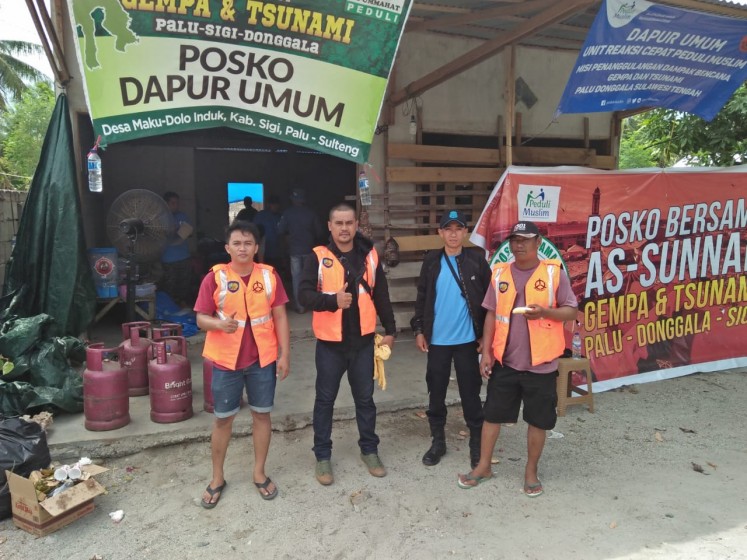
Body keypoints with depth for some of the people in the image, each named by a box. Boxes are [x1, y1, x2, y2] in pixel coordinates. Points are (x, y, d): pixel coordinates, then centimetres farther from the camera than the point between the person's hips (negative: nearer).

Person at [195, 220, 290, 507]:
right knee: (223, 419, 10)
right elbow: (201, 319, -4)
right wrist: (220, 324, -27)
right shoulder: (215, 277, -7)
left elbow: (279, 316, 2)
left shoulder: (269, 275, -2)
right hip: (226, 360, -1)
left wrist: (284, 354, -1)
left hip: (263, 358, 2)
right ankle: (217, 478, 28)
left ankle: (259, 473, 30)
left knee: (262, 414, 12)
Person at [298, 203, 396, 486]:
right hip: (330, 343, -2)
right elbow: (304, 294, -12)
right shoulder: (318, 256, -6)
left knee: (365, 397, 14)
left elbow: (381, 295, 8)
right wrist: (332, 300, -28)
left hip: (363, 341, 2)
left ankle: (369, 449, 32)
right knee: (325, 399, 9)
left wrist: (390, 330, 9)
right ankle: (322, 455, 25)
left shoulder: (369, 255, 3)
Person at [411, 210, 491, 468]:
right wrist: (419, 330, 1)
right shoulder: (431, 262, 2)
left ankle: (477, 444, 21)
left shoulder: (477, 262, -2)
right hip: (437, 340, 2)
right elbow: (422, 298, 6)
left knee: (470, 394, 7)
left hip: (468, 340, -2)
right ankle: (437, 441, 26)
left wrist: (485, 335, -3)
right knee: (436, 393, 11)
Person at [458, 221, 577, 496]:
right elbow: (491, 314, 6)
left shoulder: (554, 272, -5)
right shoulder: (499, 273, 4)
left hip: (540, 362, -2)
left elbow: (571, 311, -3)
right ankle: (483, 466, 27)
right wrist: (486, 351, 2)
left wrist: (545, 311, -23)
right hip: (504, 360, 3)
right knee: (492, 414, 11)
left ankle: (531, 471, 29)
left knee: (538, 420, 9)